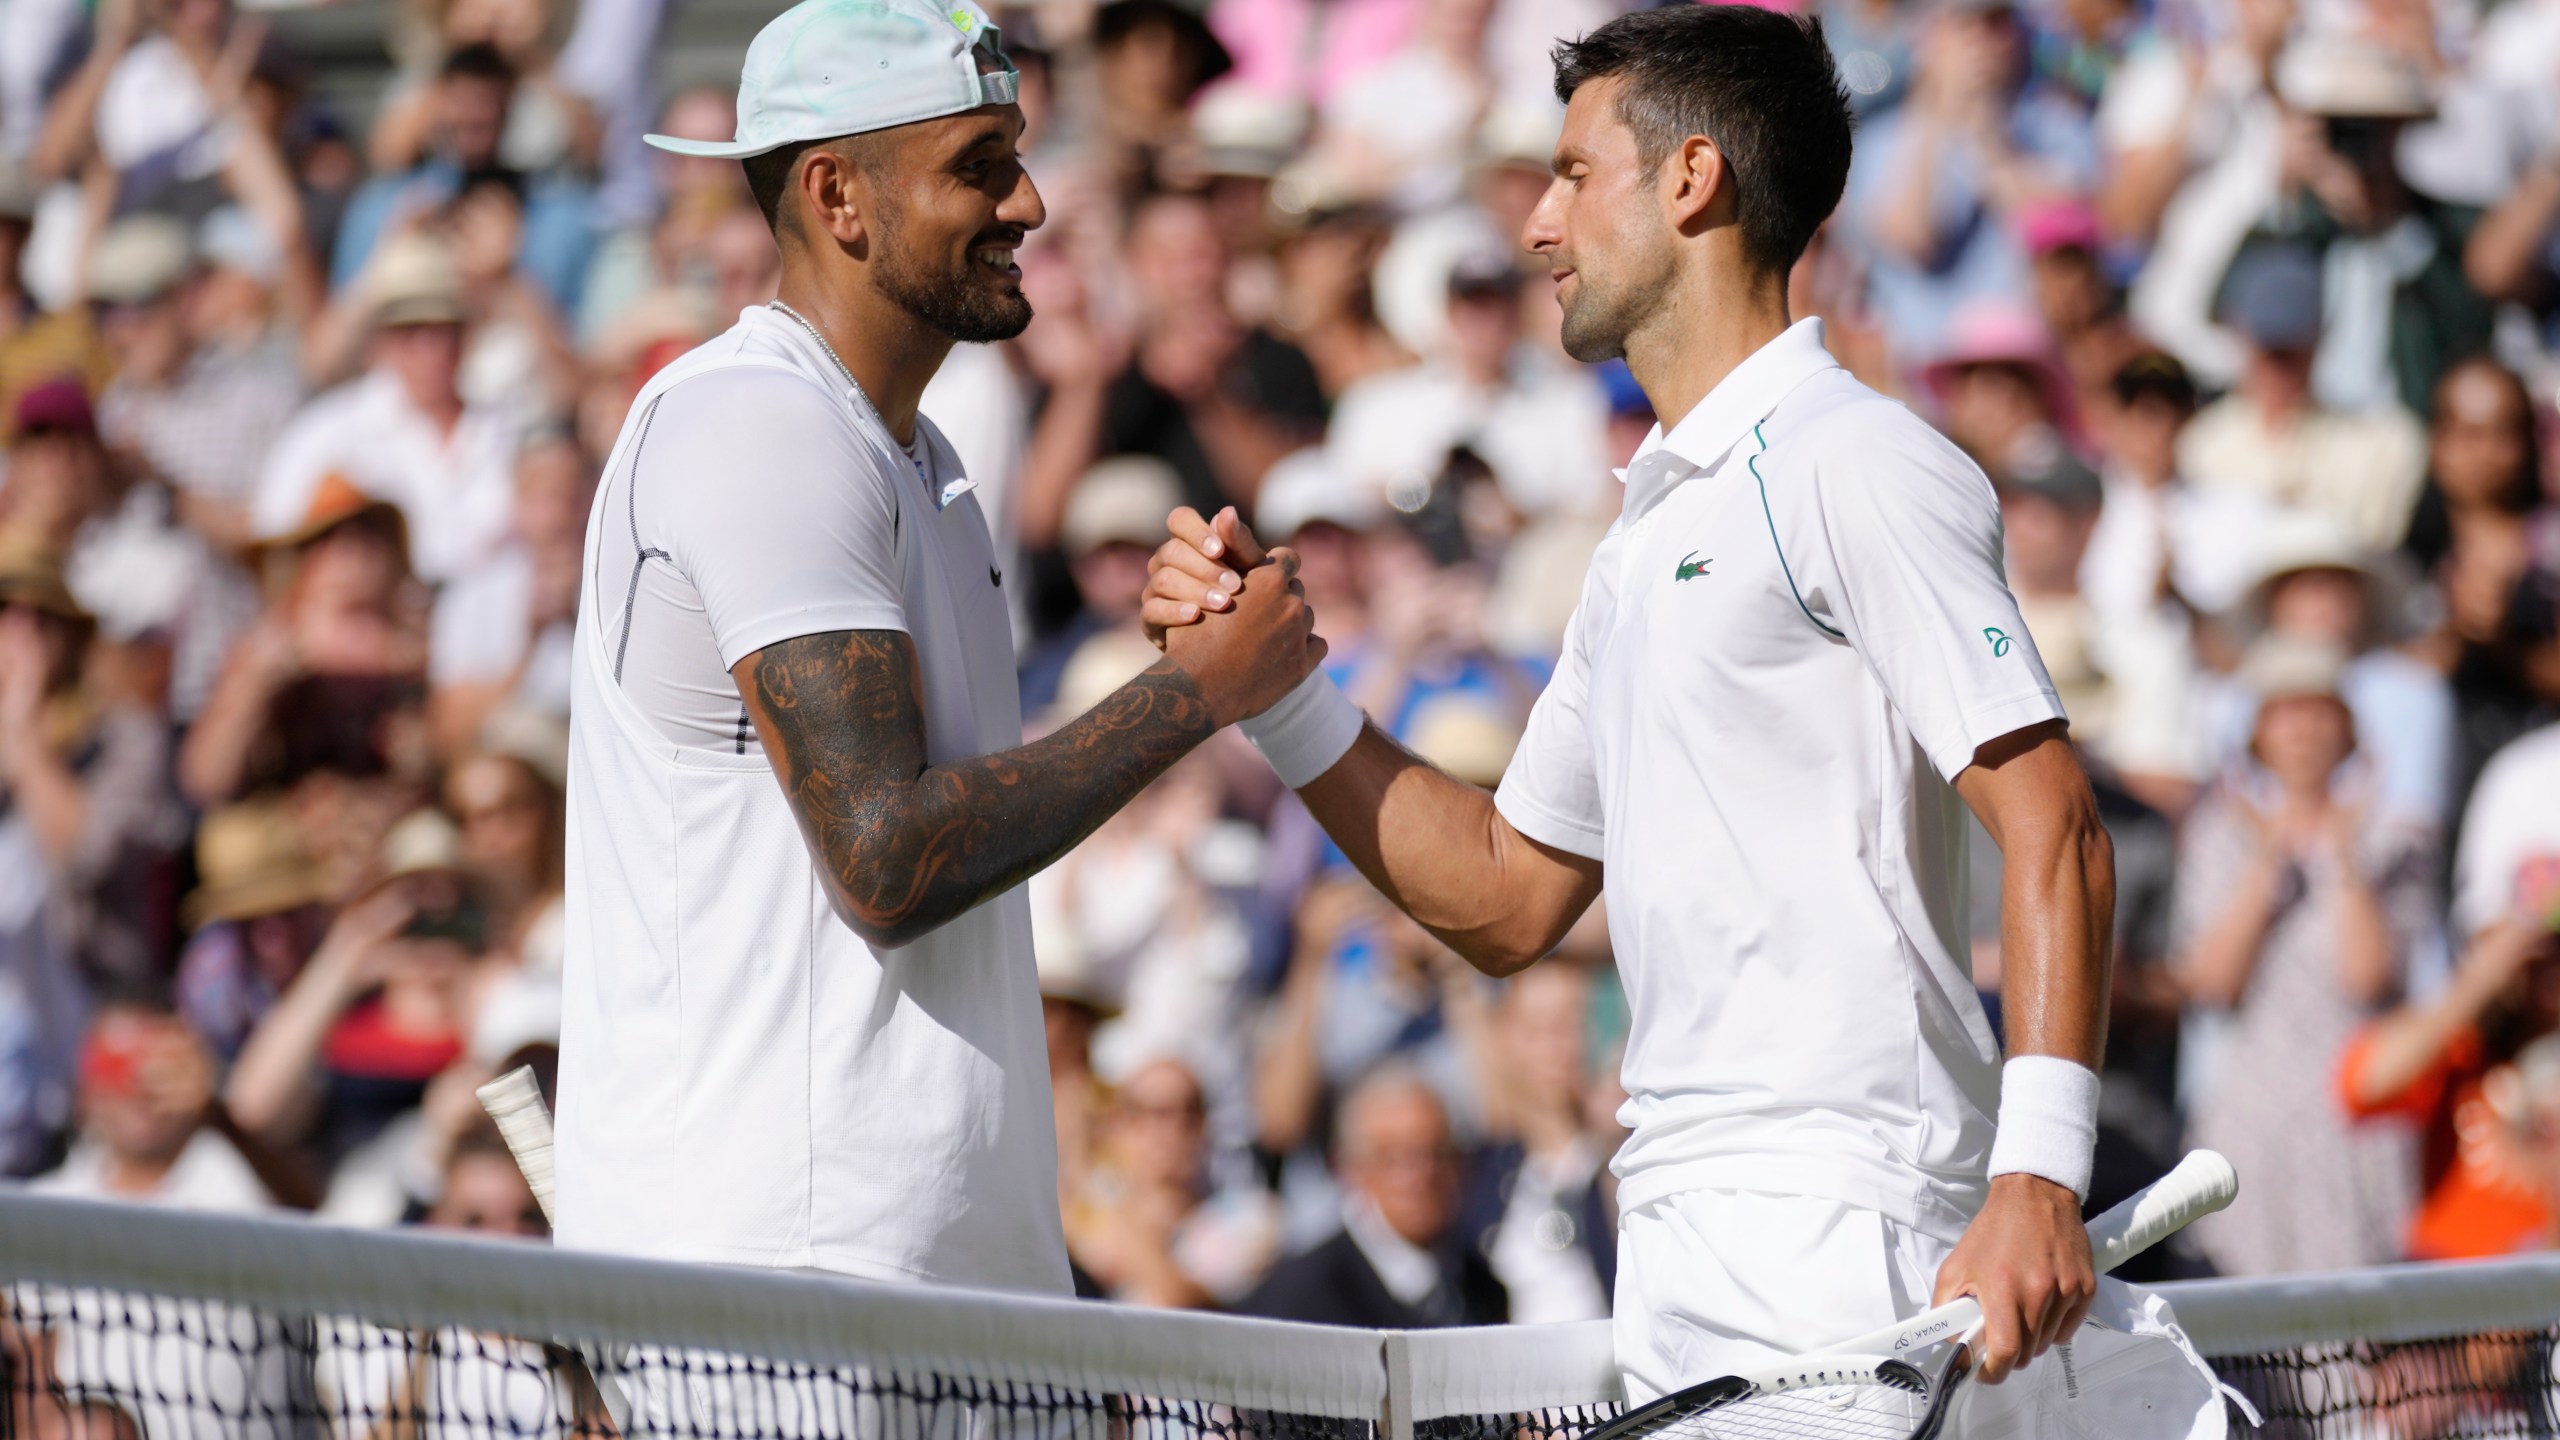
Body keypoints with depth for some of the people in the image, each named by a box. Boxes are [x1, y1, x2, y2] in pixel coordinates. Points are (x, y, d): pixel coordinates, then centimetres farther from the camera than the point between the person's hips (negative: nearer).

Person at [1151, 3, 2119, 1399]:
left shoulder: (1853, 469, -7)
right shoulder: (1646, 537, 23)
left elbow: (2050, 827, -15)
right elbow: (1504, 896, 27)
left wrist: (2038, 1180, -25)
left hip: (1835, 1235, -9)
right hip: (1676, 1254, 9)